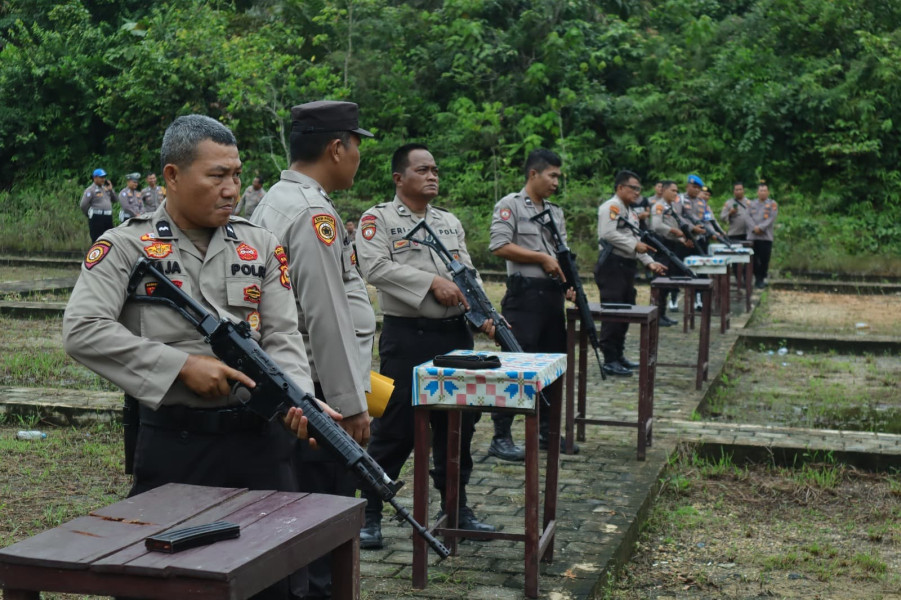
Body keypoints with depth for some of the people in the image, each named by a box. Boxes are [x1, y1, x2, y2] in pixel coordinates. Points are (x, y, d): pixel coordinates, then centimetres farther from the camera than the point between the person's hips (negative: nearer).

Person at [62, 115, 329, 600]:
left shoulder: (261, 247, 9)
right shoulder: (126, 246, -2)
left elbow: (282, 337, 3)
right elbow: (82, 331, -13)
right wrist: (182, 365, -17)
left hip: (260, 438, 3)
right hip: (174, 444, -3)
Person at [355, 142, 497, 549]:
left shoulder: (451, 223, 16)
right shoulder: (378, 219, -2)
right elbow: (376, 268, -17)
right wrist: (432, 282, -21)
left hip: (455, 334, 6)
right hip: (406, 337, -6)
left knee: (458, 424, 13)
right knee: (394, 429, -2)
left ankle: (456, 506, 28)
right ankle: (369, 514, 9)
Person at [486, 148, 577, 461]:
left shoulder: (555, 211, 19)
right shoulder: (510, 205, -4)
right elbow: (499, 246, -15)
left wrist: (568, 283, 4)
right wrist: (542, 258, -12)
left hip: (553, 294, 8)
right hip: (524, 294, -8)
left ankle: (546, 430, 25)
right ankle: (501, 438, -4)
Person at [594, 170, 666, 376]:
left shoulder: (631, 213, 22)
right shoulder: (611, 207, -9)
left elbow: (635, 241, 21)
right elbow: (608, 233, -21)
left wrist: (649, 262, 9)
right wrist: (634, 246, -20)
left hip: (627, 266, 10)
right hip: (612, 265, -10)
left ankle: (618, 355, 23)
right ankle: (610, 361, -6)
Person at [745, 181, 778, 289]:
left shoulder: (772, 204, 5)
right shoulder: (752, 204, 14)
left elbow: (771, 219, -6)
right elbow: (747, 217, 2)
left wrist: (760, 228, -16)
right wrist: (754, 228, -14)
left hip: (766, 237, -2)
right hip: (752, 236, 2)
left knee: (764, 260, -1)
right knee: (754, 259, 2)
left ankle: (762, 279, 9)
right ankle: (757, 278, 13)